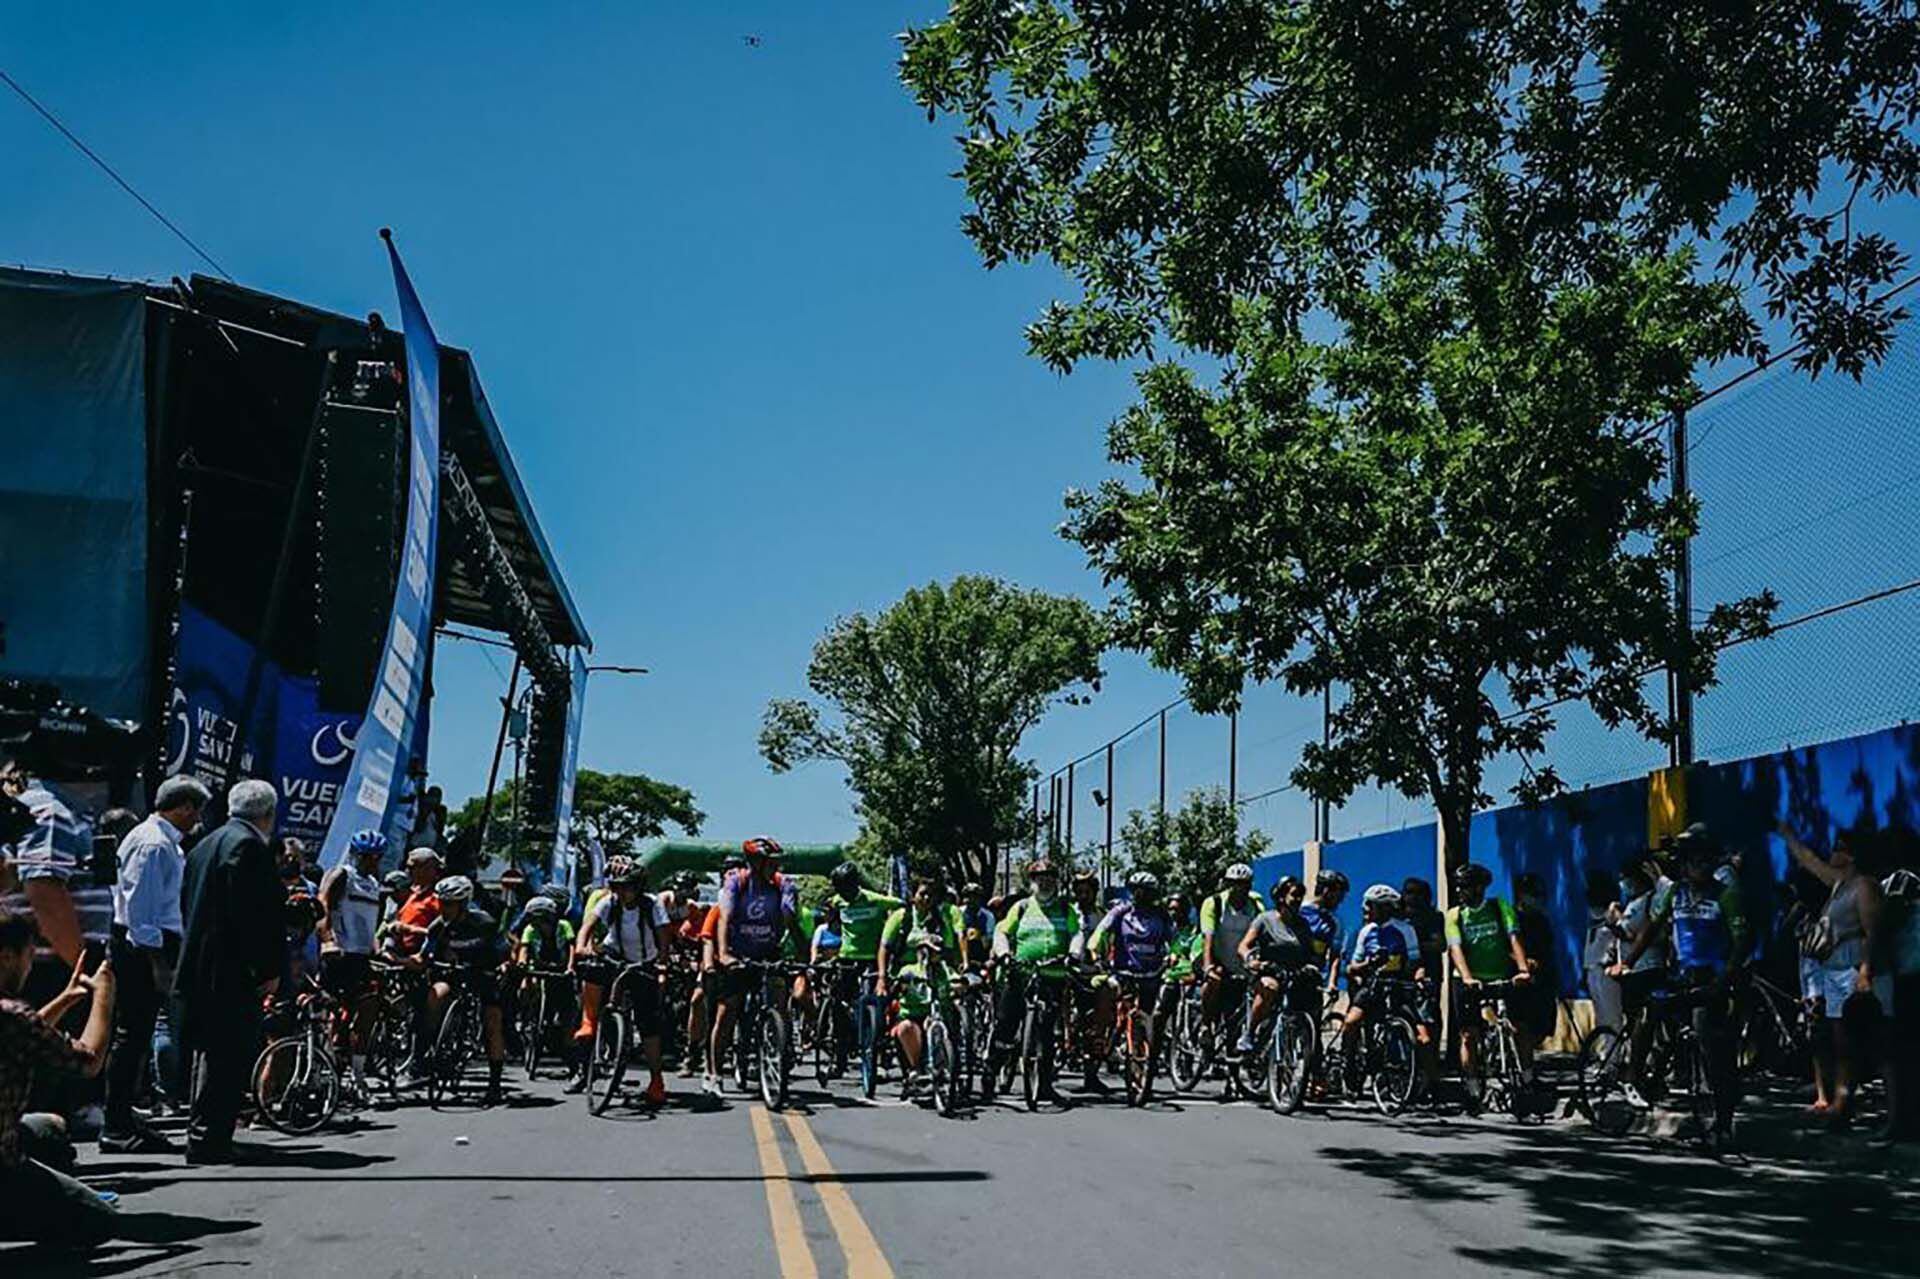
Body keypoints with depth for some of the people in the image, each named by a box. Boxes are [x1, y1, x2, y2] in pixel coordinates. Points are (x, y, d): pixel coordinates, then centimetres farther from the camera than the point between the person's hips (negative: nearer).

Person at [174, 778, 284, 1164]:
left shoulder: (204, 845, 18)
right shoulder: (249, 845, -13)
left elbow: (187, 908, 21)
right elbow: (254, 915, -19)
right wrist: (268, 969, -15)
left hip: (197, 969, 10)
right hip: (231, 973, -10)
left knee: (212, 1055, 17)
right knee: (227, 1057, -7)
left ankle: (204, 1136, 24)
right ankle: (208, 1139, -7)